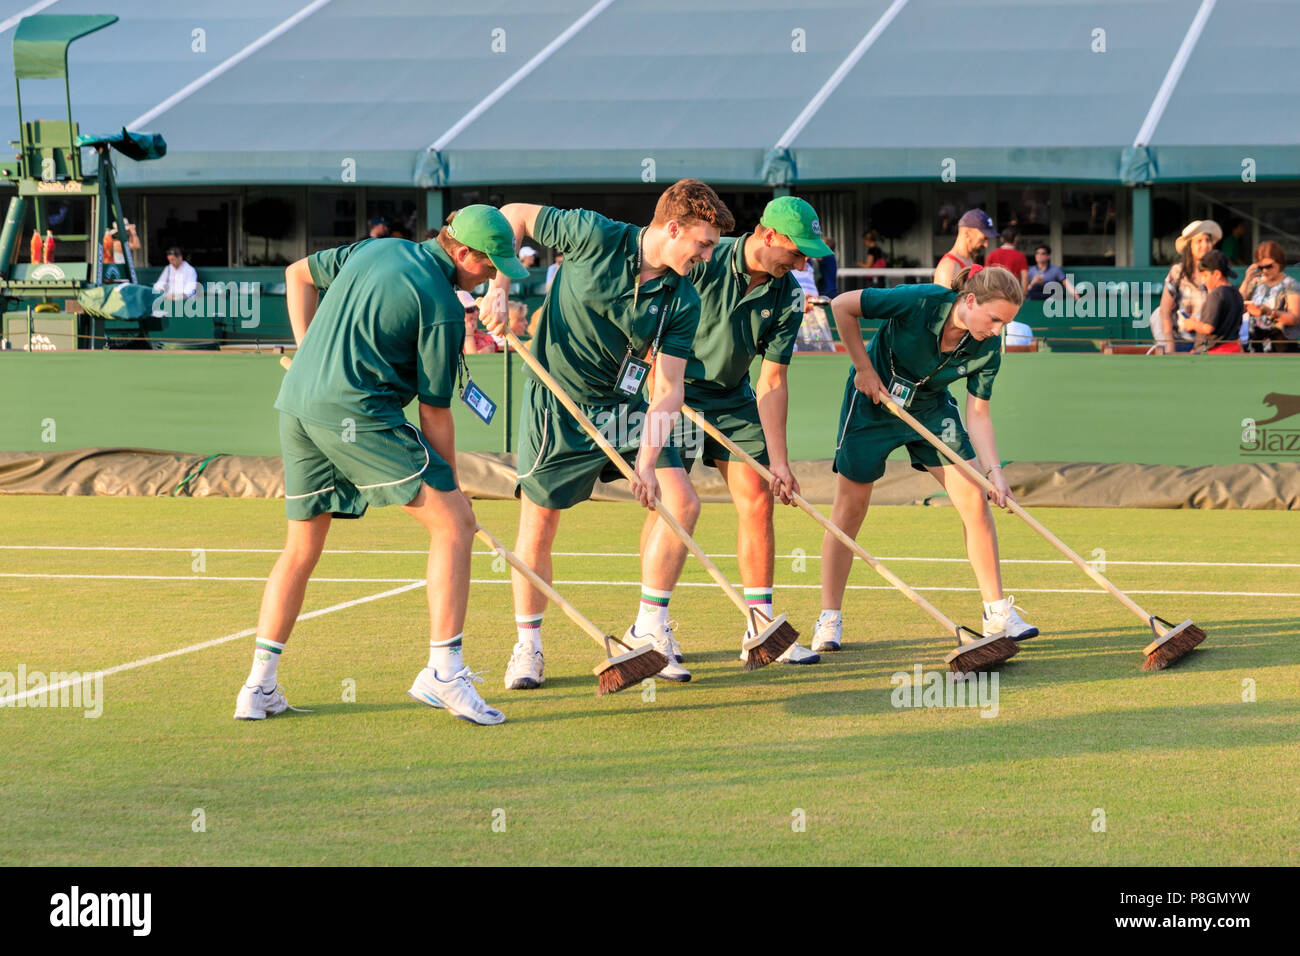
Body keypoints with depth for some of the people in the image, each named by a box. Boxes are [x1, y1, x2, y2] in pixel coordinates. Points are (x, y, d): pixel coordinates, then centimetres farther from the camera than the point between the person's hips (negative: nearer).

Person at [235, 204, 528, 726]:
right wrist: (450, 484, 7)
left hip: (296, 404, 8)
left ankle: (259, 687, 18)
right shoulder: (442, 306, -4)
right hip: (357, 411, -8)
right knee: (452, 520, -3)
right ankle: (443, 672, -9)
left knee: (302, 547, 18)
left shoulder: (375, 249, 18)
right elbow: (434, 410, -2)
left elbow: (298, 273, 32)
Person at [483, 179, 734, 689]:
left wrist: (649, 459, -23)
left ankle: (649, 631, 7)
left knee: (681, 502, -7)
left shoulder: (683, 302, -7)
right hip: (557, 403, -4)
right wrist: (498, 289, -15)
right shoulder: (596, 237, -17)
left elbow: (667, 387, -10)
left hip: (623, 407, 4)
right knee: (538, 526, -2)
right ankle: (527, 648, 17)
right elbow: (514, 215, -6)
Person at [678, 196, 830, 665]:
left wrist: (778, 459, -9)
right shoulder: (702, 262, -21)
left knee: (757, 501, -2)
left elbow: (772, 382, -5)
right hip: (674, 393, -5)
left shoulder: (787, 297, -8)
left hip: (734, 401, 5)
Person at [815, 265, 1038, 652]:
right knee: (851, 504, -2)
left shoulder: (987, 351, -19)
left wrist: (994, 471, -24)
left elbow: (978, 415, -11)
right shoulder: (921, 302, -32)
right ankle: (829, 620, 8)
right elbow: (842, 305, -25)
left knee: (974, 499, -7)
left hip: (931, 409, 4)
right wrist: (864, 368, -18)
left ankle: (997, 613, 2)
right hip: (872, 402, -4)